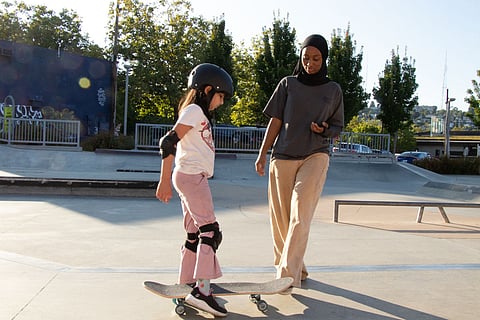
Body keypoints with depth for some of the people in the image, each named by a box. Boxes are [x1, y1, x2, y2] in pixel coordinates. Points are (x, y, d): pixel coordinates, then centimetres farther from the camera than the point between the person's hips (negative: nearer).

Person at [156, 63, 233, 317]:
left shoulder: (199, 113, 21)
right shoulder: (194, 111, -9)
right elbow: (169, 142, -17)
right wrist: (165, 180, -20)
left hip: (193, 177, 10)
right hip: (192, 175, -10)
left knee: (195, 234, 11)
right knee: (210, 230, -14)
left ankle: (186, 285, 17)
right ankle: (202, 290, -18)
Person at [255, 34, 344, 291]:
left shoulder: (333, 90, 10)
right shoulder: (288, 84, 10)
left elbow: (337, 129, 14)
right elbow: (275, 121, 8)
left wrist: (324, 130, -9)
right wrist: (262, 153, 0)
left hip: (315, 156, -2)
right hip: (283, 157, 2)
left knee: (300, 214, -16)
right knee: (280, 217, 3)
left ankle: (287, 275, -15)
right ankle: (296, 268, 19)